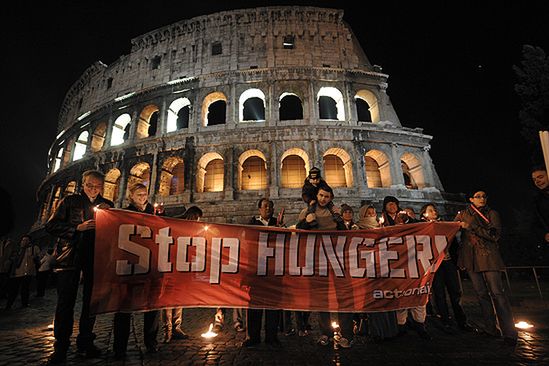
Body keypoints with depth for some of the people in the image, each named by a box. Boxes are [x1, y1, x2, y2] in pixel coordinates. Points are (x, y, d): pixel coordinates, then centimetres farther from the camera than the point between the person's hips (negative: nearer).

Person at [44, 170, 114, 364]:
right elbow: (51, 225, 1)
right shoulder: (70, 201, 7)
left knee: (91, 300, 7)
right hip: (70, 257, -2)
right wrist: (77, 228, -12)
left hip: (96, 258, 2)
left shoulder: (107, 205, 12)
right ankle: (60, 346, 12)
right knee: (66, 301, 0)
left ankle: (85, 341, 21)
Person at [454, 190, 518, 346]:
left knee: (497, 292, -9)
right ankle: (491, 328, 14)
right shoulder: (462, 214, 12)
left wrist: (471, 227, -13)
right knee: (481, 293, 5)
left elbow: (495, 235, -7)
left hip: (488, 257, -2)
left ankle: (509, 332, -2)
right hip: (471, 258, 2)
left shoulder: (492, 214, 5)